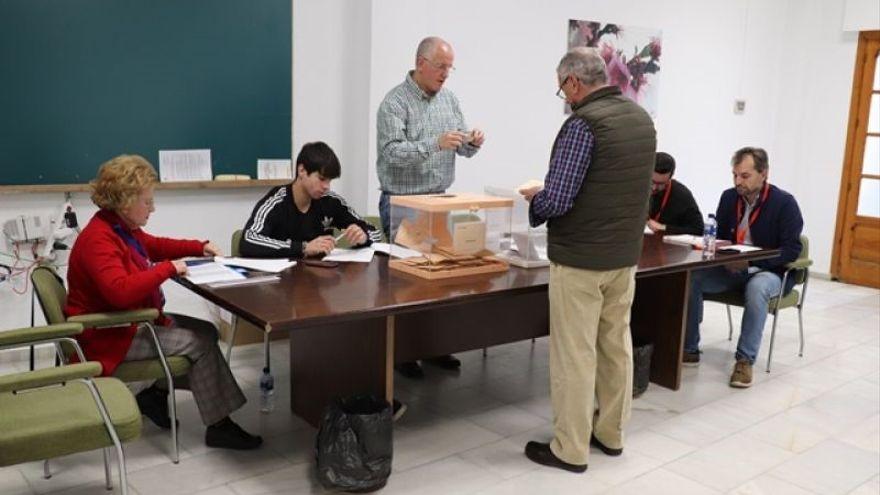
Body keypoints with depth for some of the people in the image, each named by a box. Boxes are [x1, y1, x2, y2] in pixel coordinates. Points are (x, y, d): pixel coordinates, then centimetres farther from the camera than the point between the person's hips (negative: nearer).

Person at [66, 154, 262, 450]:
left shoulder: (122, 228, 6)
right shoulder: (98, 240, -25)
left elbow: (155, 245, 25)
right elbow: (120, 291, -40)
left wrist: (199, 247, 11)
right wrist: (168, 268, -28)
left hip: (134, 321, 10)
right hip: (111, 337, -10)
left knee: (207, 331, 7)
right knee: (199, 343, -13)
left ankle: (155, 391, 12)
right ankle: (219, 425, -2)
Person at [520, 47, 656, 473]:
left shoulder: (583, 123, -17)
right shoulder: (642, 118, 9)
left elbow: (557, 200, -22)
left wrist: (534, 200, 0)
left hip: (581, 258, -8)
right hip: (625, 253, 8)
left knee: (574, 352, 1)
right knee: (616, 345, 16)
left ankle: (570, 449, 11)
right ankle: (611, 434, 29)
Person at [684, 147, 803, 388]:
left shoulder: (784, 203, -11)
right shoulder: (729, 197, 3)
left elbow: (792, 250, -15)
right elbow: (718, 237, 13)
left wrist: (751, 261, -26)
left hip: (770, 272, -4)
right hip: (732, 269, 5)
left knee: (757, 287, -39)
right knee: (691, 277, -20)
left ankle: (745, 359, -27)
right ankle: (689, 350, -11)